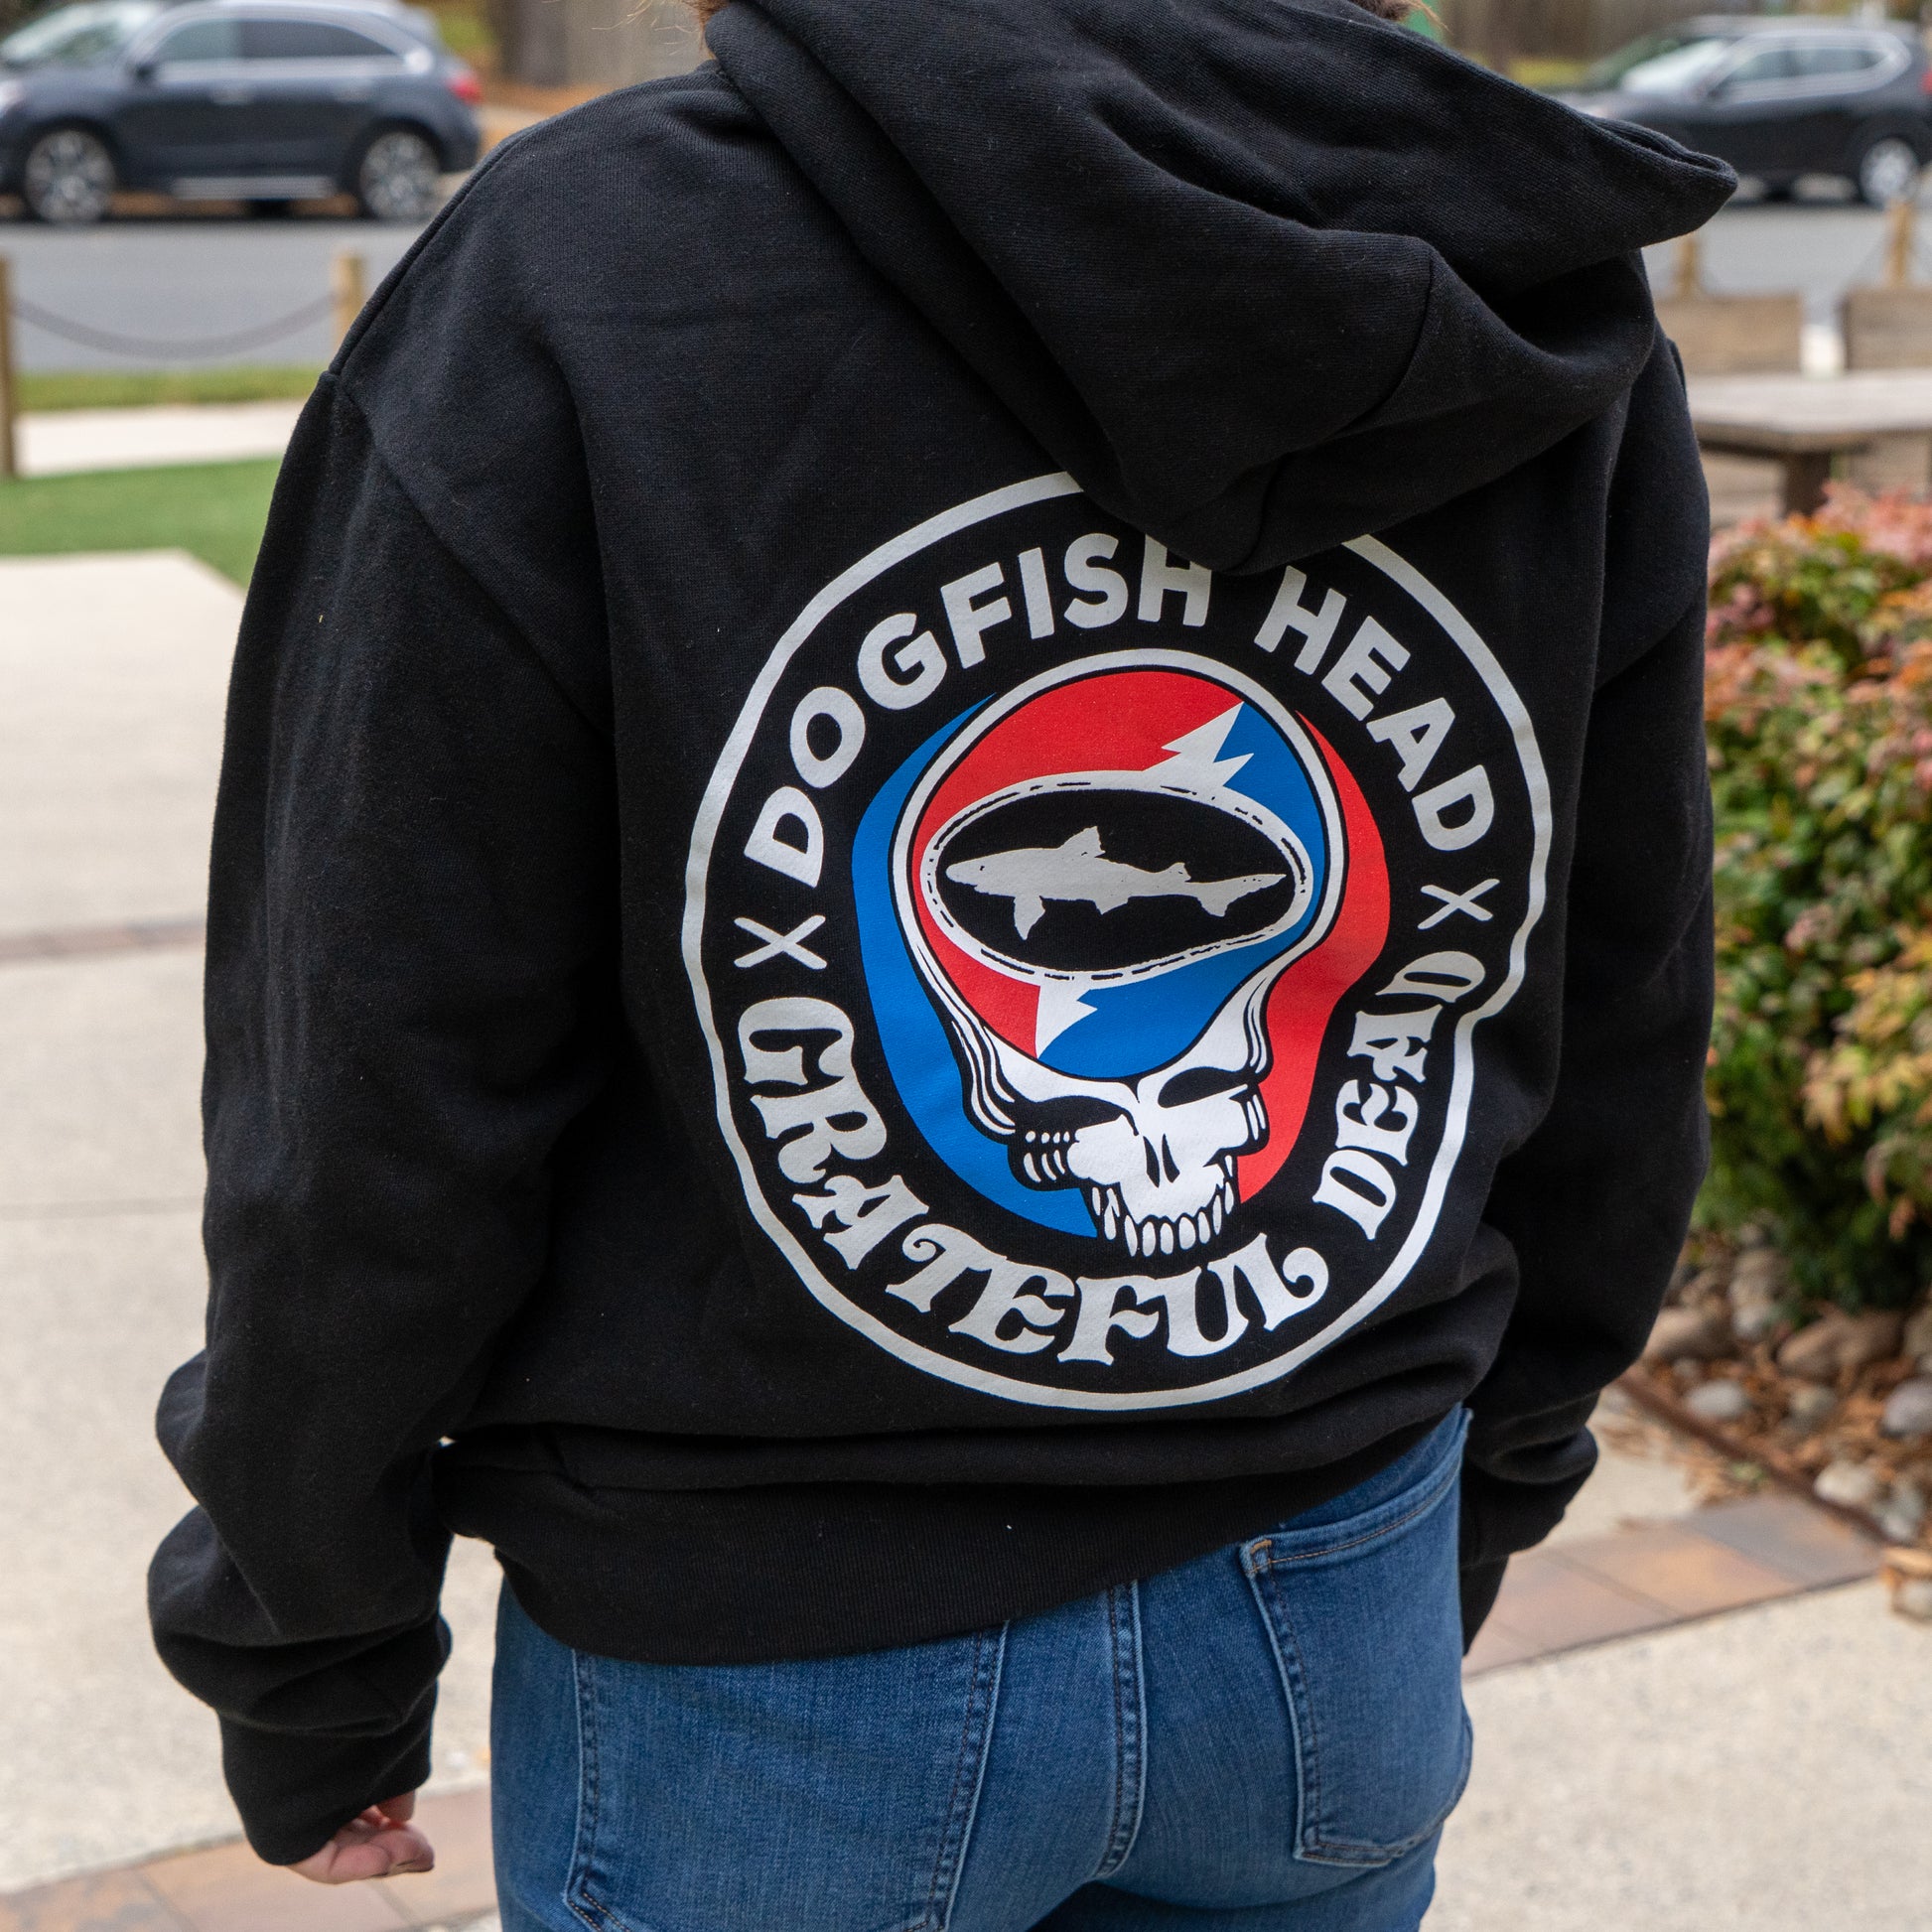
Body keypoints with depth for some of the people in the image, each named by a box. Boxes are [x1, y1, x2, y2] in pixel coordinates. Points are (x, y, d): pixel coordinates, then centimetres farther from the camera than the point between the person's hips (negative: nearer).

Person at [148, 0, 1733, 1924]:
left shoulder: (566, 276, -17)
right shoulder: (1560, 326, -4)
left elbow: (376, 1119, -14)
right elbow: (1613, 1063, 5)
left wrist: (313, 1678, 1)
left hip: (772, 1669, -3)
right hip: (1345, 1624, 4)